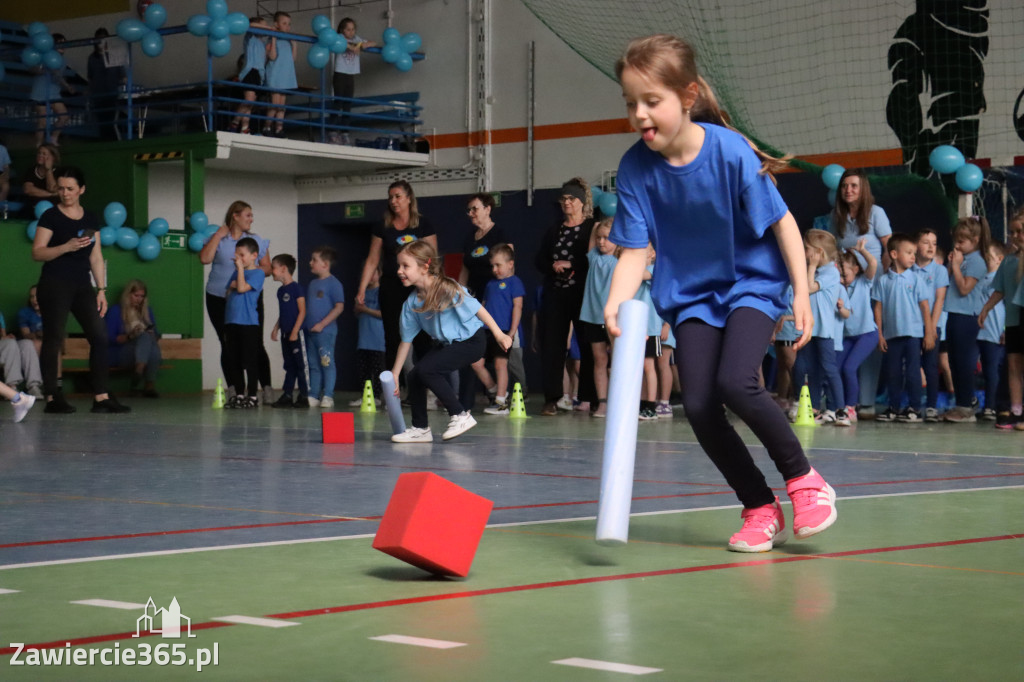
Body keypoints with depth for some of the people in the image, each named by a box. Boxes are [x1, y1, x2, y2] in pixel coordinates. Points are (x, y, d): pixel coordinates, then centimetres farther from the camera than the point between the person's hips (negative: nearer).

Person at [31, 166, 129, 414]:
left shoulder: (91, 219, 13)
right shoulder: (51, 216, -2)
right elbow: (37, 252, -8)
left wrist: (101, 290, 9)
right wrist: (67, 247, -22)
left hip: (82, 286, 5)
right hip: (55, 284, -5)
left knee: (100, 336, -3)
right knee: (53, 338, -6)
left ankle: (101, 398, 0)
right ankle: (52, 398, -3)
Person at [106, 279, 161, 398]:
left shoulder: (147, 311, 24)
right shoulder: (116, 311, 9)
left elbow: (156, 336, 21)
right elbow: (110, 338, -1)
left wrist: (153, 334, -3)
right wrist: (130, 336, -15)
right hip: (121, 355, -4)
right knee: (146, 337, -34)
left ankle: (150, 386, -51)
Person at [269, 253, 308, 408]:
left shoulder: (296, 288, -10)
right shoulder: (281, 290, 15)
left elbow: (302, 311, -12)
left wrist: (295, 331, -17)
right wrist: (276, 328, 12)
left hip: (296, 333, -8)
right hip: (285, 334, 8)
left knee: (301, 365, -5)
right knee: (289, 366, 11)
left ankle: (304, 397, -2)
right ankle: (286, 396, 14)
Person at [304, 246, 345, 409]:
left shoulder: (333, 283, -8)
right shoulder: (312, 284, 16)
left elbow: (339, 307, -14)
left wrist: (322, 324, -17)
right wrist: (304, 325, 10)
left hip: (325, 331, -8)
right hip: (310, 332, 8)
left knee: (327, 363, -5)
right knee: (313, 365, 10)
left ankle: (328, 396, -2)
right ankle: (313, 396, 14)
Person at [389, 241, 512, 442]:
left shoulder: (448, 290, -25)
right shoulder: (411, 303, -4)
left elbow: (477, 309, -18)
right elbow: (406, 340, 3)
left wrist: (499, 335, -17)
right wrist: (394, 374, 4)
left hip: (470, 341, -8)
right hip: (445, 343, 8)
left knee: (426, 369, -21)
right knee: (414, 375, -2)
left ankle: (460, 416, -10)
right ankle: (420, 429, 14)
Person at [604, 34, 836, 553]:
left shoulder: (729, 152, -21)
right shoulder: (635, 168, -13)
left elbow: (782, 221, -11)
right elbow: (635, 250, -12)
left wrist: (802, 293, -11)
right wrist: (617, 301, -31)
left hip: (752, 283, -4)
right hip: (692, 293, 4)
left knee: (734, 381, -25)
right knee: (698, 407, -8)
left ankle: (804, 479, -2)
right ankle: (761, 509, 11)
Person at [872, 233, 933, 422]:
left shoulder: (915, 279, 1)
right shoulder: (883, 281, 3)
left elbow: (925, 307, 1)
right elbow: (878, 308, 5)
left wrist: (929, 333, -2)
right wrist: (880, 335, 2)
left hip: (913, 333, -2)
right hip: (891, 334, 2)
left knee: (912, 372, -2)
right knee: (893, 373, 8)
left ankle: (914, 408, 4)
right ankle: (893, 408, 16)